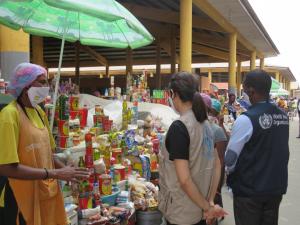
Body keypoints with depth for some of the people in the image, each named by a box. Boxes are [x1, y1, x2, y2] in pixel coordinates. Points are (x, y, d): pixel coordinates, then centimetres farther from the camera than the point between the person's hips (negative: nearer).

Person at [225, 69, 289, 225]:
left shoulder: (246, 120, -21)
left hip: (249, 189, -6)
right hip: (277, 186, 6)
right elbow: (281, 150, 8)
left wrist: (229, 171, 4)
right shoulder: (283, 115, -1)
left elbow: (230, 159, -16)